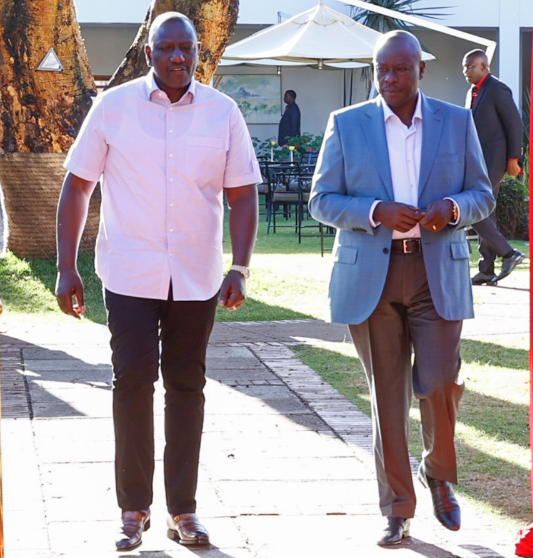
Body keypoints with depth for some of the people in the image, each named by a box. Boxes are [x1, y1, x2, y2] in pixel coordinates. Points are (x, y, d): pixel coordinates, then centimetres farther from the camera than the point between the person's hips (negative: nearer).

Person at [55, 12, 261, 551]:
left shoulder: (222, 113, 2)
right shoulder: (113, 107, -2)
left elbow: (242, 196, 5)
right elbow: (76, 187, 1)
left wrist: (240, 268, -6)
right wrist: (66, 269, -4)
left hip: (196, 278, 2)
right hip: (130, 276, -2)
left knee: (186, 386, 8)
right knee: (132, 380, -6)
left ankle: (182, 510, 17)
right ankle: (134, 508, 7)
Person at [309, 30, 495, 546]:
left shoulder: (456, 122, 7)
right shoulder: (346, 125, 5)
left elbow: (482, 194, 9)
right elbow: (321, 200, 2)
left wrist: (452, 208, -14)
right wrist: (377, 212, -15)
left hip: (438, 274, 0)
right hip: (370, 276, 0)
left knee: (440, 386, -8)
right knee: (386, 395, 3)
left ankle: (439, 475, 22)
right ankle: (397, 509, 14)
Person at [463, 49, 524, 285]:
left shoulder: (498, 89, -11)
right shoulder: (473, 92, 16)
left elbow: (515, 123, -12)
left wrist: (513, 159, -14)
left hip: (493, 160, -9)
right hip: (478, 160, 9)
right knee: (484, 213, 8)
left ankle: (508, 253, -9)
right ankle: (486, 270, 9)